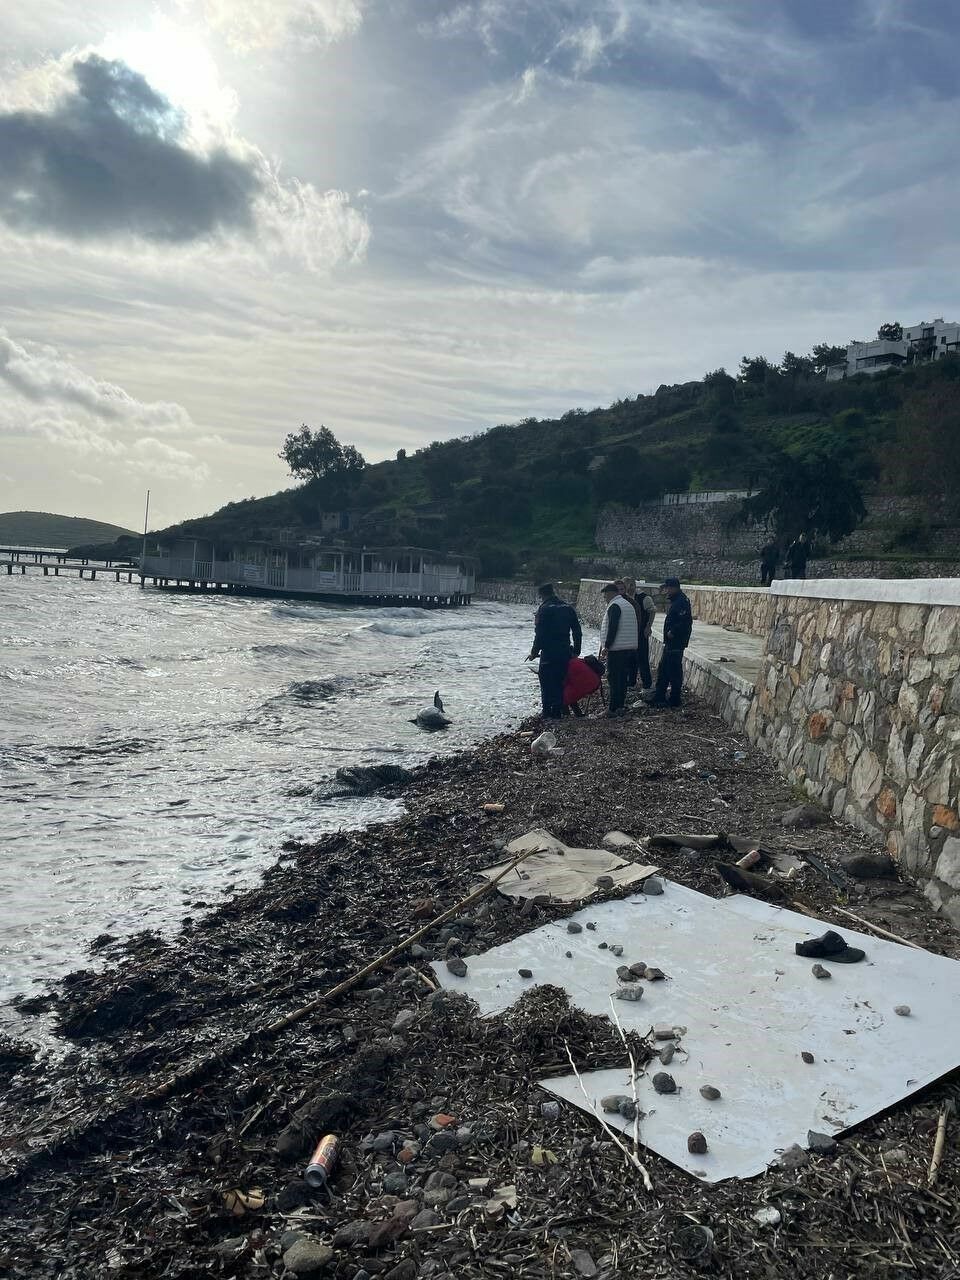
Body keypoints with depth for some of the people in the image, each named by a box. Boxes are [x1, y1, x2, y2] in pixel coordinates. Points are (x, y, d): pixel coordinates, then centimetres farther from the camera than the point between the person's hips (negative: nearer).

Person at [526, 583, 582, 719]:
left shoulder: (544, 609, -9)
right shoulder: (568, 608, 9)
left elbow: (540, 634, -12)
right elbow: (577, 632, 11)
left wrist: (534, 652, -3)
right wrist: (576, 651, 18)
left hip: (549, 653, -5)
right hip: (565, 653, 5)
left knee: (546, 683, 3)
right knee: (560, 682, 12)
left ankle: (547, 713, 2)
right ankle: (557, 712, 13)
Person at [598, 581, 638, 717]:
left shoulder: (614, 606, -11)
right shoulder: (629, 604, 19)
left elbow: (612, 629, -19)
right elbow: (635, 628, 22)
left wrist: (606, 647, -15)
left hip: (616, 649, -9)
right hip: (631, 648, 9)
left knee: (614, 679, -6)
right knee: (623, 678, 12)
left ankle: (613, 709, -7)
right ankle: (620, 706, 15)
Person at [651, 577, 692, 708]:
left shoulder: (682, 602, -17)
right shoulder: (676, 601, 16)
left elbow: (685, 622, -27)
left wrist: (672, 632, -20)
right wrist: (670, 633, 12)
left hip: (676, 644, -11)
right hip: (670, 643, 11)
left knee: (674, 672, -4)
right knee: (662, 670, 16)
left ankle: (674, 700, 4)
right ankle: (659, 697, 24)